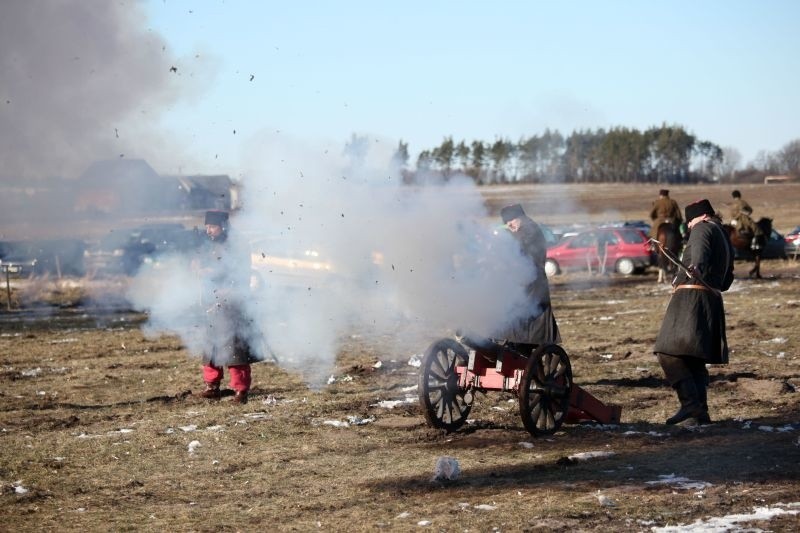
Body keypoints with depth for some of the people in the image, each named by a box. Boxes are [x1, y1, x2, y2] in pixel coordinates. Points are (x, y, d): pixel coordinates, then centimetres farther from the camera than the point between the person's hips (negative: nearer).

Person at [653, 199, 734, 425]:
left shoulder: (703, 229, 0)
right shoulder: (725, 239, 27)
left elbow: (700, 251, -25)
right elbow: (726, 281, 31)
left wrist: (696, 267, -44)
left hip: (692, 298, -10)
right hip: (712, 302, 10)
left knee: (669, 353, -15)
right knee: (694, 359, 13)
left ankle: (690, 404, -23)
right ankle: (700, 413, 10)